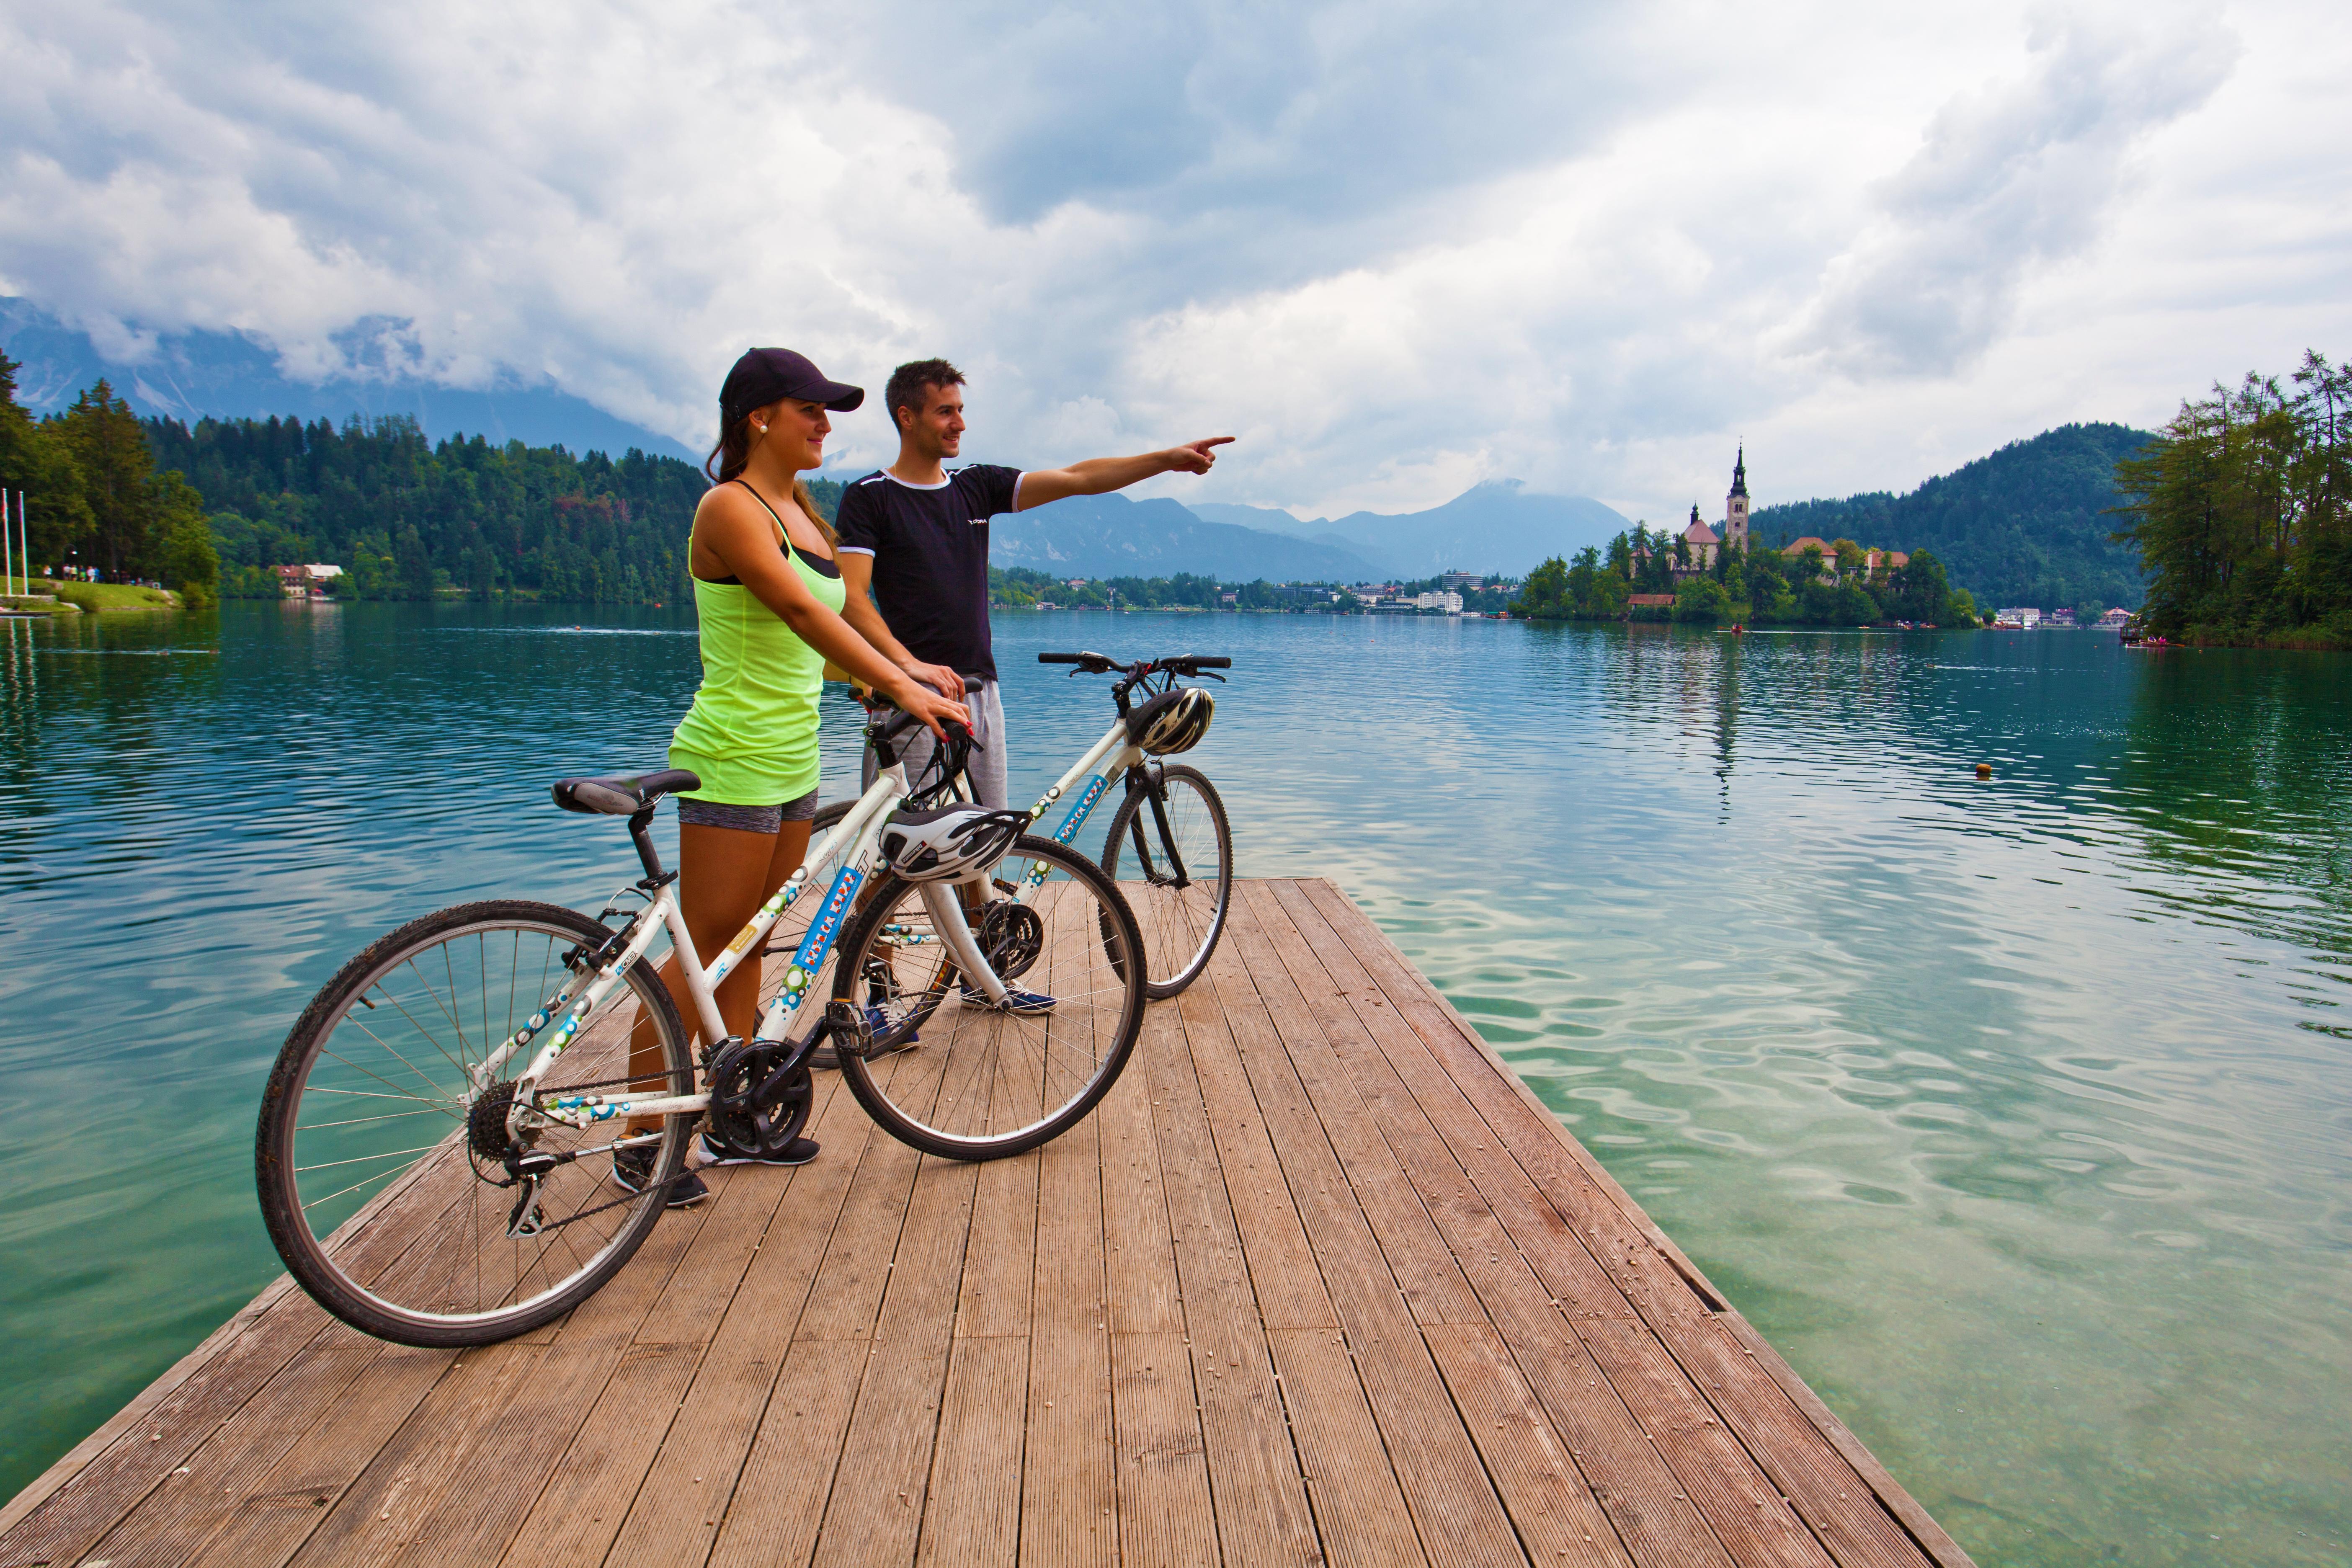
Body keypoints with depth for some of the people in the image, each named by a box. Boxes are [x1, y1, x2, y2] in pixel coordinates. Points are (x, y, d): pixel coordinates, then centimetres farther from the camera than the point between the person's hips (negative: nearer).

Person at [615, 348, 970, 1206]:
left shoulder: (801, 507, 14)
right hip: (732, 759, -9)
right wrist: (901, 686, -33)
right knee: (705, 951, -2)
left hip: (792, 760, 9)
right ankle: (640, 1144, 10)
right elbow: (802, 612, -25)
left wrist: (900, 678, 6)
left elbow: (831, 622, 14)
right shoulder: (730, 507, -13)